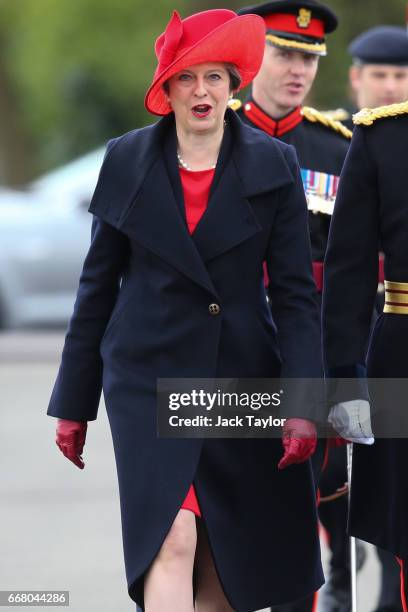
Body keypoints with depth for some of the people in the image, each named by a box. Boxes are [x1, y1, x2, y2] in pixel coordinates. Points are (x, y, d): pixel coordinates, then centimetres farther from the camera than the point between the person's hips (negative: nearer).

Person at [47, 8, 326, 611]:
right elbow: (98, 285, 7)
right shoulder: (128, 161, 2)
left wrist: (303, 403, -11)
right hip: (150, 377, -1)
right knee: (172, 542, -17)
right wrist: (73, 402, 8)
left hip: (242, 378, 1)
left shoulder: (274, 166, 0)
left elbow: (295, 291, -1)